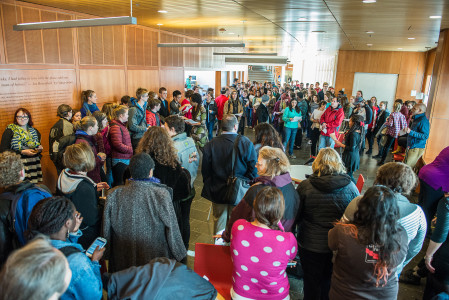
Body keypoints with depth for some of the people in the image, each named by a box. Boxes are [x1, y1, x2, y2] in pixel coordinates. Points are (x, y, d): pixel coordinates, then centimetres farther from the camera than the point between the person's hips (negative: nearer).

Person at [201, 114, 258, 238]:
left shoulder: (210, 145, -9)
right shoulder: (246, 143, -14)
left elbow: (205, 171, -1)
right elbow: (253, 169, -11)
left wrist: (209, 186, 13)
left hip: (217, 192, 2)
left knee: (219, 220, 20)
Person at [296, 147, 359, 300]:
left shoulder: (304, 186, -16)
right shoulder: (351, 187, -12)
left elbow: (296, 215, -6)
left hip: (310, 245, -2)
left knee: (311, 283, 19)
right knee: (329, 282, 23)